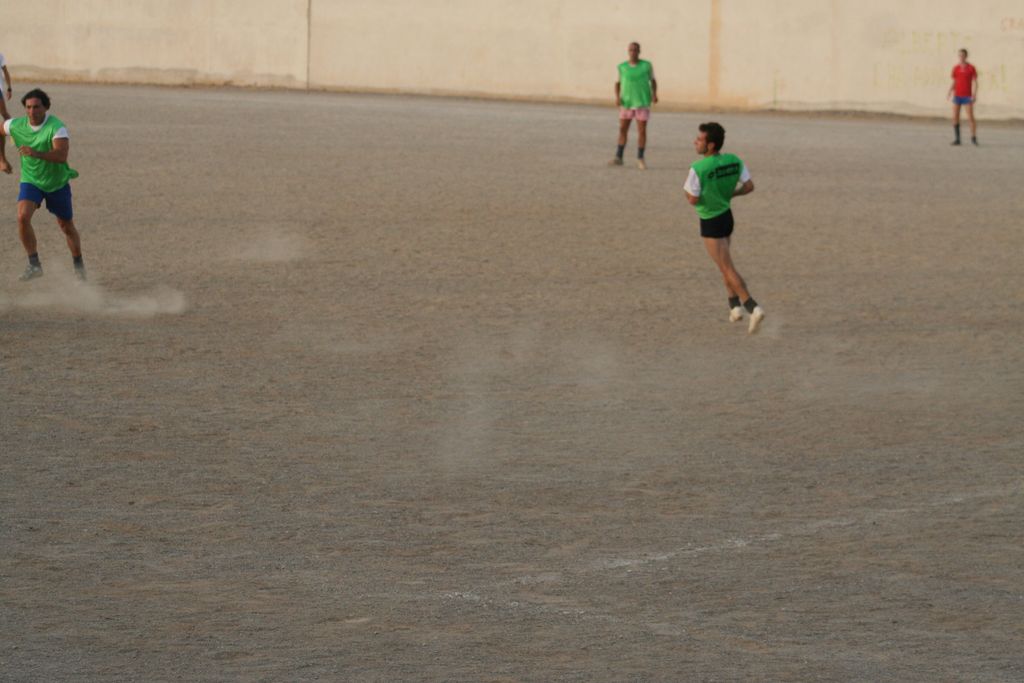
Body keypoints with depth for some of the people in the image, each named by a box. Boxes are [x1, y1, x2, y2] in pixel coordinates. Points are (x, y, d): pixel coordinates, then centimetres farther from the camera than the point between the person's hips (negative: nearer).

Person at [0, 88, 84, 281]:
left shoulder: (56, 127, -26)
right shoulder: (16, 125, -13)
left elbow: (61, 155, -40)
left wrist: (36, 154, -54)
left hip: (57, 183, -2)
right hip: (31, 181, 2)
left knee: (66, 226, 12)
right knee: (23, 217, -23)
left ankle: (78, 265, 35)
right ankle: (34, 264, -13)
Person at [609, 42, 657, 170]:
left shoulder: (647, 65, -3)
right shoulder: (622, 67, 1)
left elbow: (653, 81, 8)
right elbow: (617, 84, 8)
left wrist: (654, 94, -8)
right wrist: (617, 97, -8)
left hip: (643, 102, -2)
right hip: (626, 102, 2)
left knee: (642, 130, -2)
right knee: (622, 129, 4)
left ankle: (640, 159, 9)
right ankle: (618, 158, 12)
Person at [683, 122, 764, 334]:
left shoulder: (698, 169, -25)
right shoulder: (734, 161, -6)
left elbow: (693, 199, -21)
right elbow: (749, 186, -3)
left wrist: (687, 187, -1)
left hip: (711, 223, -7)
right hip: (727, 215, 7)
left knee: (727, 269, -3)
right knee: (724, 264, 25)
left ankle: (753, 308, -14)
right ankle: (735, 306, 25)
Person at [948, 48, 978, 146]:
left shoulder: (971, 68, -2)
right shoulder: (956, 68, 9)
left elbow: (975, 82, -3)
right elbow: (953, 82, 14)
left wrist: (974, 94, -14)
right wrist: (949, 93, 0)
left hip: (967, 96, -4)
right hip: (957, 96, 4)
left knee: (970, 117, -6)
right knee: (955, 117, -1)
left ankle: (974, 138, 2)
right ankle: (957, 139, 5)